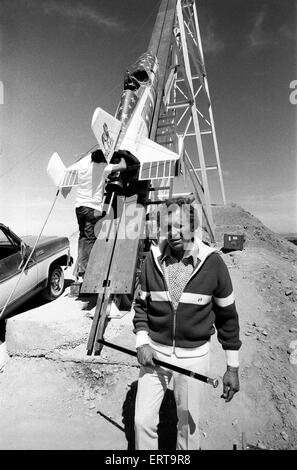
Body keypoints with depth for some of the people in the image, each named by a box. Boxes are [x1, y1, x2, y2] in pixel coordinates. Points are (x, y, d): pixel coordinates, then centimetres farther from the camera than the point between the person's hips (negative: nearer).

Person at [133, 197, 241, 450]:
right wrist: (142, 342, -8)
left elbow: (227, 316, -4)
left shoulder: (212, 263, -14)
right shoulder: (153, 260, -8)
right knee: (142, 420, 12)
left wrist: (233, 367, 0)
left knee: (188, 428, 16)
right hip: (155, 353, 2)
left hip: (193, 357, -1)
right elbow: (141, 305, 5)